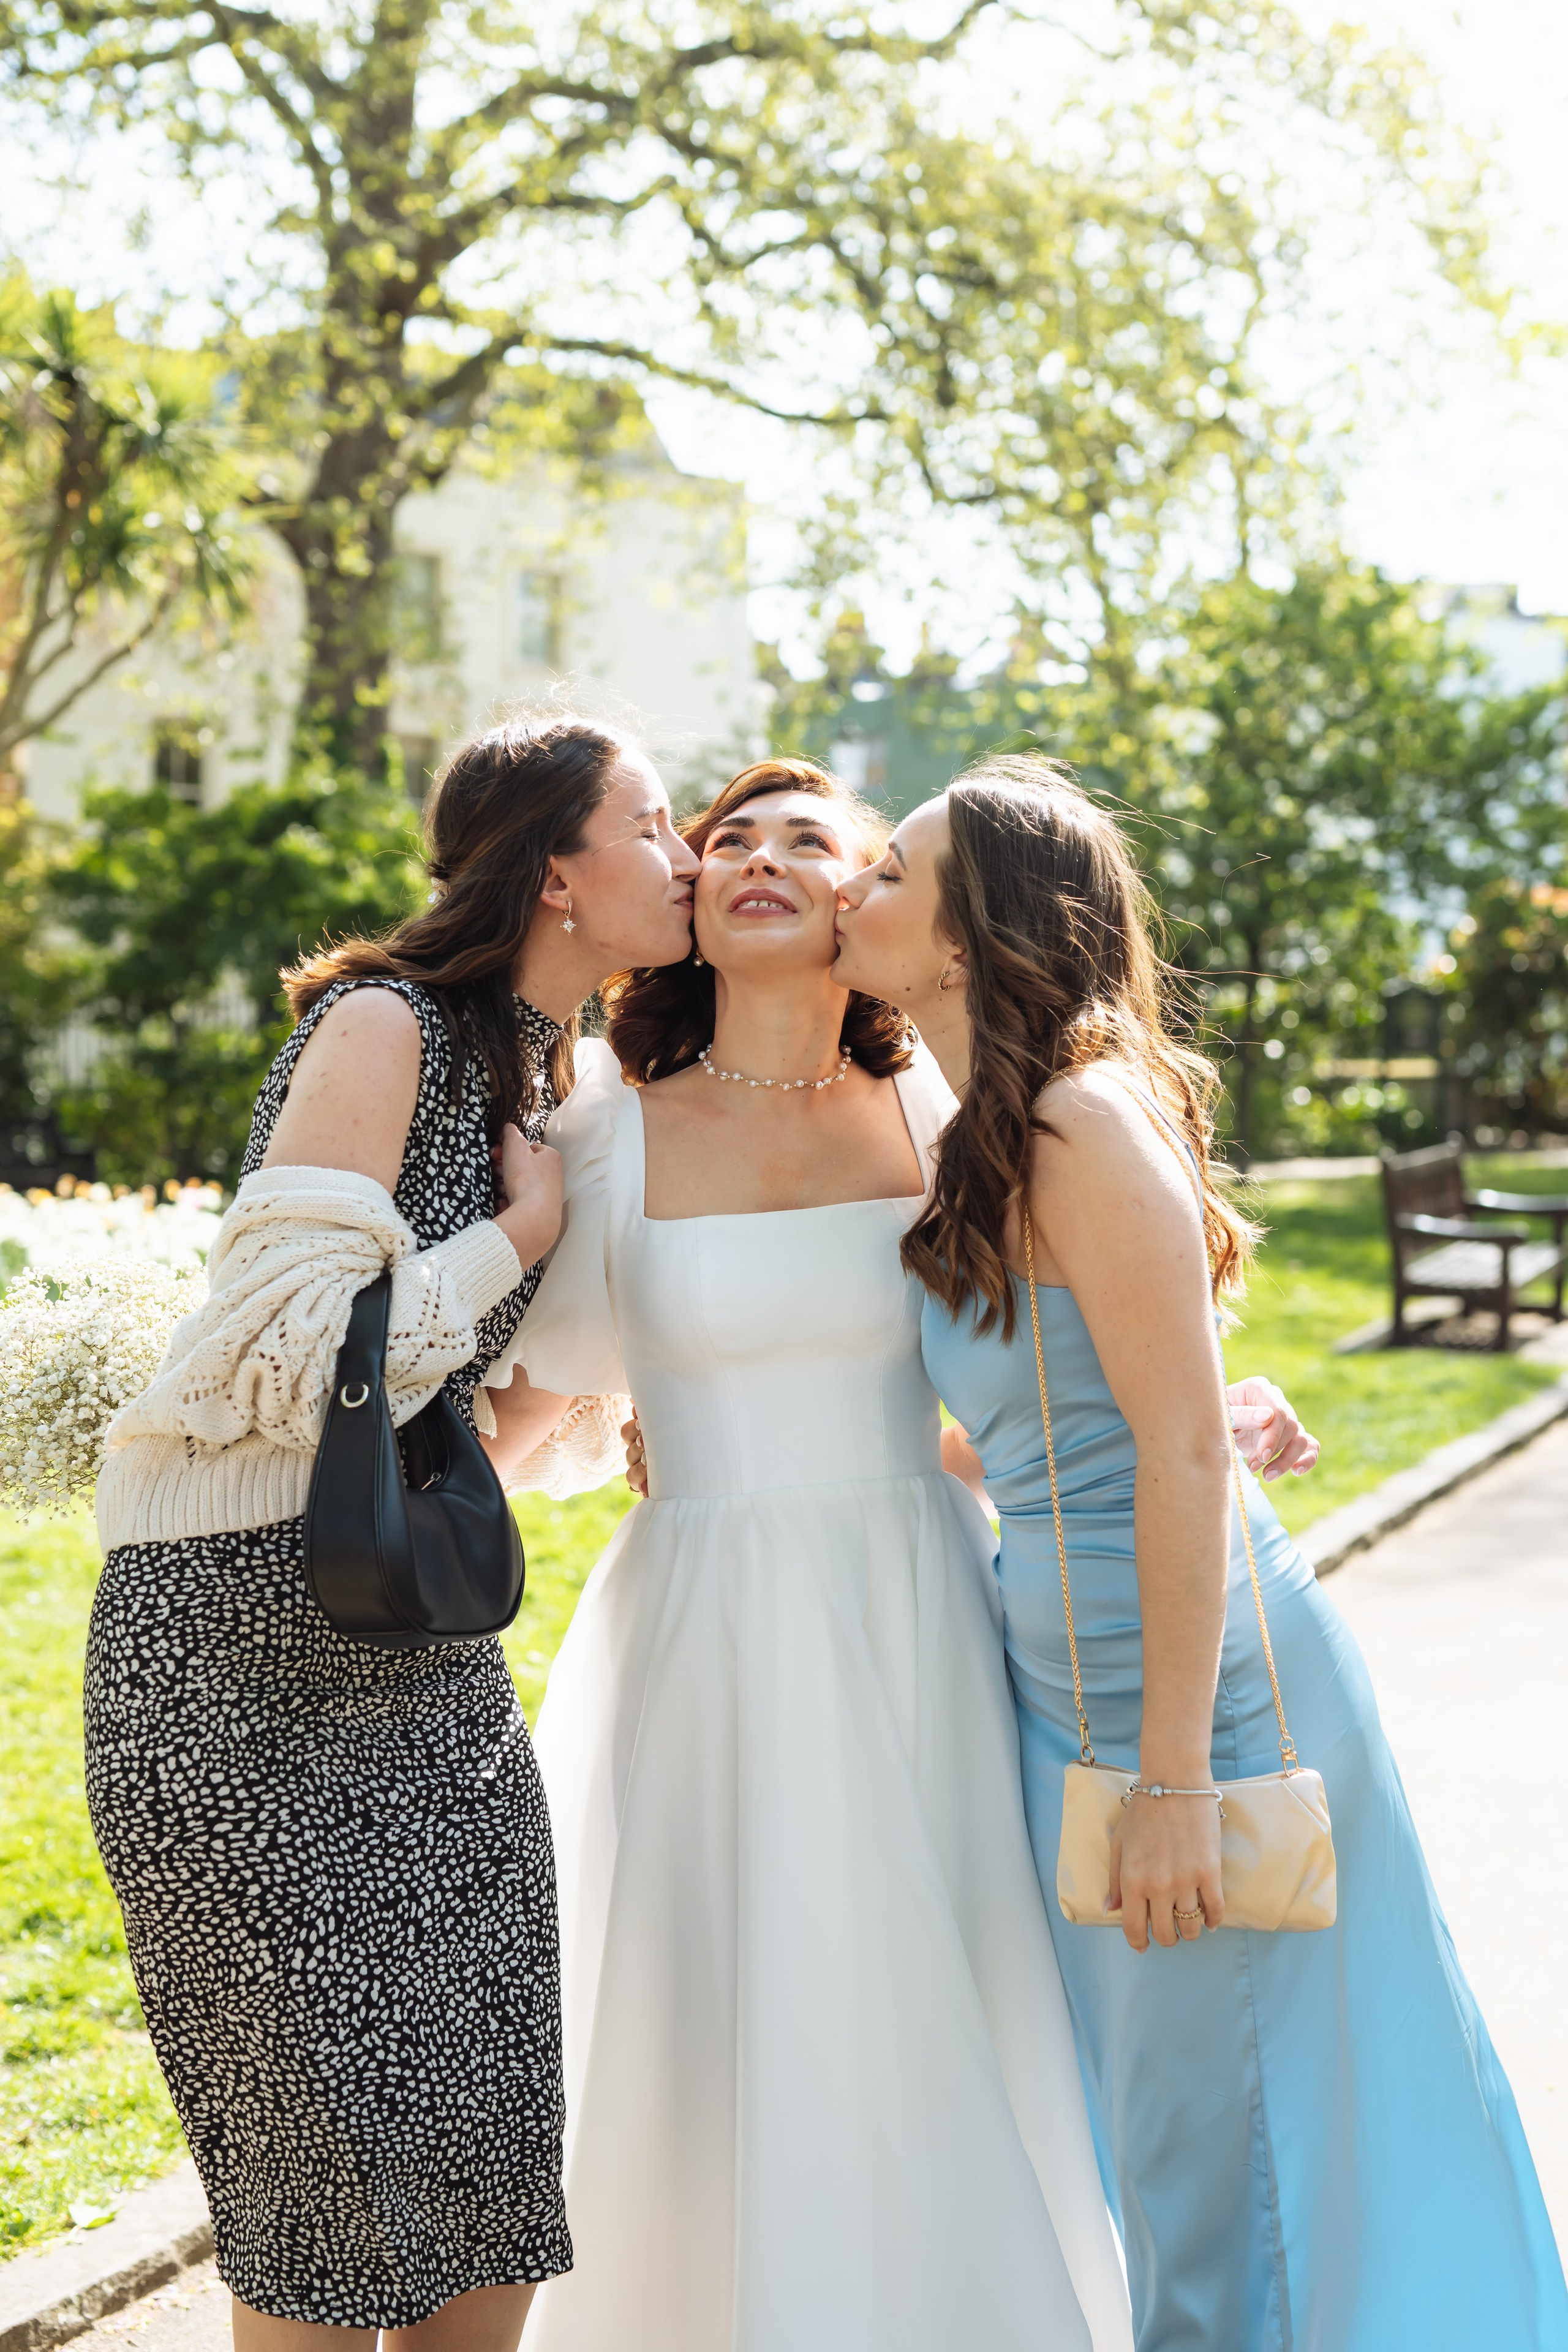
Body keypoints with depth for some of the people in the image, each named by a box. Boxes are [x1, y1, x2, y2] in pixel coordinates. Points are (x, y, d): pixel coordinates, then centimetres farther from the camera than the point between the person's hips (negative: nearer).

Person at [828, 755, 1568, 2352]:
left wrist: (1175, 1779, -22)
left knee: (1222, 2144, 5)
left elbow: (1186, 1452, -22)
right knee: (1163, 2125, 21)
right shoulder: (993, 1135, 10)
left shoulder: (1088, 1118, -18)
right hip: (1070, 1685, 9)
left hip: (1191, 1679, -9)